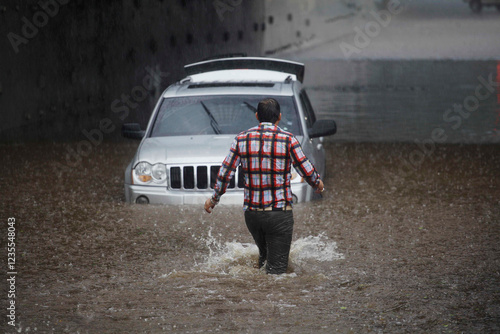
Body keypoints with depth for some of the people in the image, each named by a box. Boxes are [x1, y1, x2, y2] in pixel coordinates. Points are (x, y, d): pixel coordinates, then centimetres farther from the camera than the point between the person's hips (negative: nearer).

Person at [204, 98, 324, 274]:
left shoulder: (242, 139, 2)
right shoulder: (288, 140, -7)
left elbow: (225, 173, 4)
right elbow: (307, 172, -2)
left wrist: (214, 199, 18)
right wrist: (318, 184, 20)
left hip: (251, 212, 4)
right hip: (279, 213, -4)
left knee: (264, 254, 29)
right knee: (277, 268, -3)